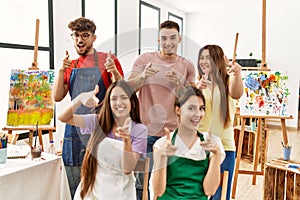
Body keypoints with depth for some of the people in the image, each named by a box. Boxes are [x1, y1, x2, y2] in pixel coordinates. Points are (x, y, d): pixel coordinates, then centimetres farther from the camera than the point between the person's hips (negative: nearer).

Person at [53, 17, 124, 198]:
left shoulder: (108, 60, 1)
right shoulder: (71, 65, 14)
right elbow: (57, 97, 8)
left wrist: (114, 71, -19)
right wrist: (61, 70, -4)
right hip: (75, 129, 4)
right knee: (75, 186, 9)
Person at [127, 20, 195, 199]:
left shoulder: (187, 66, 7)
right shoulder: (145, 59, 1)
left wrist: (179, 84, -14)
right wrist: (142, 76, -26)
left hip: (174, 134, 2)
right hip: (146, 131, -1)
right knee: (140, 184, 7)